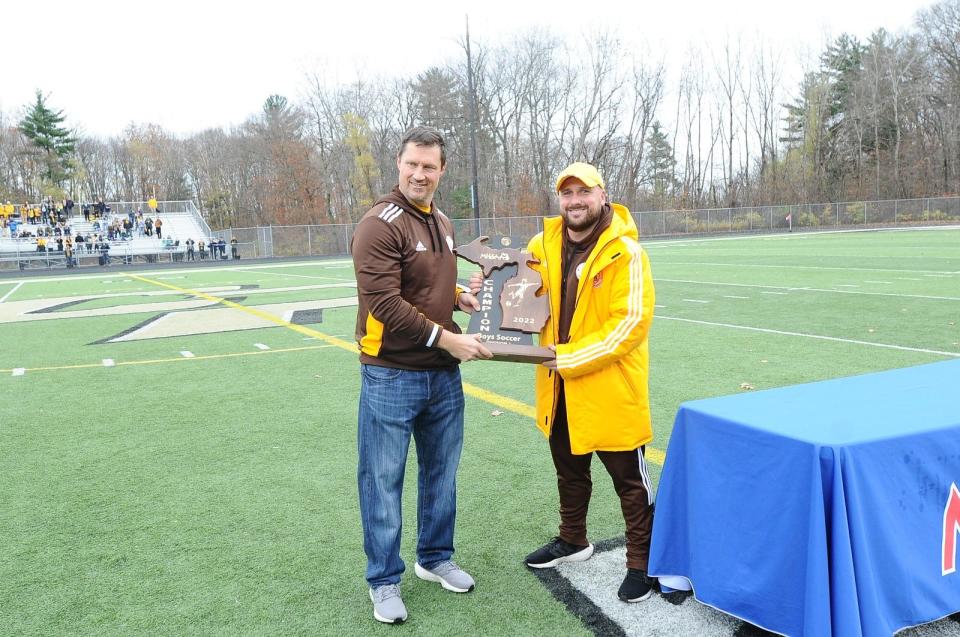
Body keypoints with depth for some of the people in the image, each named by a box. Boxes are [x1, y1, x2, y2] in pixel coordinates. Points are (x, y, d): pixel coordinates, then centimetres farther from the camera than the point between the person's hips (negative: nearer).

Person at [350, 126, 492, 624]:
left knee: (441, 473, 18)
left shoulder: (441, 222, 11)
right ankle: (384, 581, 23)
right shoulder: (380, 224, -14)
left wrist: (458, 297, 3)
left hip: (443, 374, 7)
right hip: (392, 377, -7)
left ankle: (435, 558, 37)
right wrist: (447, 338, -20)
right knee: (383, 481, 6)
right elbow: (384, 303, -21)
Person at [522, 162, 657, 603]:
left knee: (629, 478, 7)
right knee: (569, 469, 24)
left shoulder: (624, 253, -15)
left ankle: (642, 561, 25)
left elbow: (630, 323, -21)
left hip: (609, 387, -6)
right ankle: (573, 540, 45)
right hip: (558, 387, 6)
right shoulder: (543, 246, 3)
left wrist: (569, 358, -22)